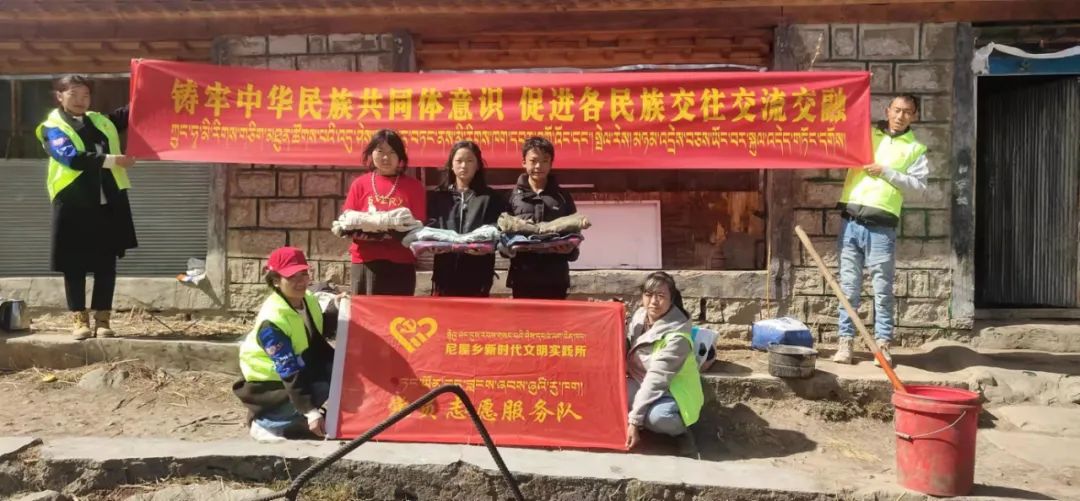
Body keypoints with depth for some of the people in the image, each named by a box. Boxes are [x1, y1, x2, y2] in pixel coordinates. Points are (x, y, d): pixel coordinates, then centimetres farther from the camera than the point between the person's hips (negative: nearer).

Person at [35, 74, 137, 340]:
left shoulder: (101, 120, 16)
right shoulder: (52, 127, 0)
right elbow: (72, 158, -16)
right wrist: (113, 160, -19)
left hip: (109, 203, 4)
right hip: (73, 204, -4)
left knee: (106, 264, 5)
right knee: (74, 265, 3)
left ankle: (102, 319, 12)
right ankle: (79, 319, 12)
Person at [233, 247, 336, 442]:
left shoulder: (309, 300, -6)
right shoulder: (272, 321, -30)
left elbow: (317, 344, 7)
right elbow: (289, 372, -32)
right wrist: (310, 411, -36)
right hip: (269, 381, -8)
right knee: (323, 390, -25)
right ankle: (264, 424, -7)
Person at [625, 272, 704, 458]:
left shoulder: (676, 336, -25)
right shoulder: (639, 316, -5)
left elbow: (656, 380, -29)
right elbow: (624, 349, 5)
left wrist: (634, 420, -30)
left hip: (671, 394, -5)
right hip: (642, 387, 5)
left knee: (656, 416, -38)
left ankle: (680, 431, -3)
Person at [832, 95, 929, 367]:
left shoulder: (916, 149, 10)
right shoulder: (864, 133, 15)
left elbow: (918, 184, -1)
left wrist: (886, 171, -9)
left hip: (882, 226, -1)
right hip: (851, 221, 2)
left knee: (882, 288, 1)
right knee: (849, 286, 4)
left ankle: (883, 344, 9)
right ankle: (846, 341, 9)